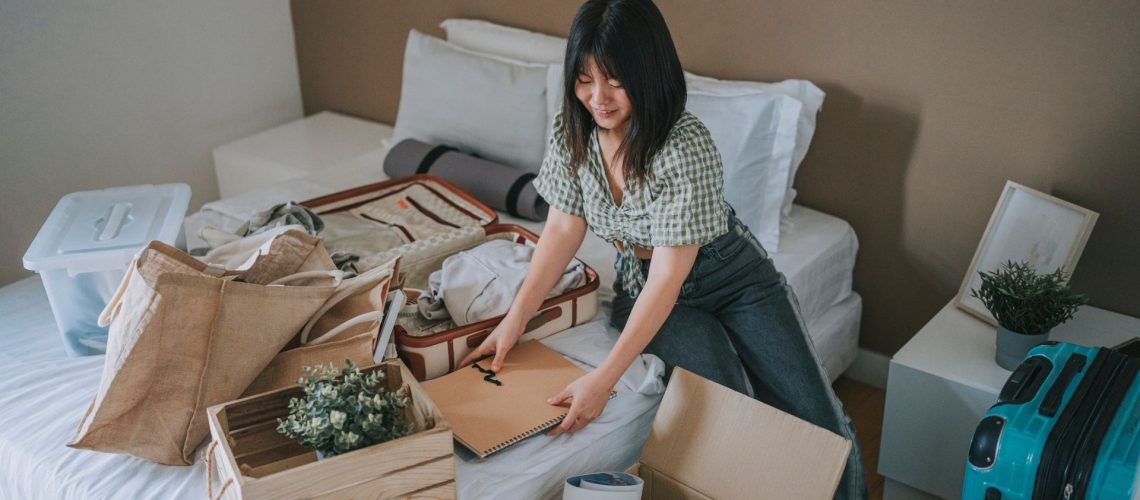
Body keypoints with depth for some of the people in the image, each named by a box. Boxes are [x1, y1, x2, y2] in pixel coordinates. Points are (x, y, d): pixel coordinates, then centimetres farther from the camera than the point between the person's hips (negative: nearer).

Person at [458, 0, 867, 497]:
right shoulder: (572, 130, -12)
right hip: (642, 285, 3)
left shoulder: (686, 146, -29)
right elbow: (564, 227, -4)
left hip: (734, 279, -3)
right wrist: (515, 319, -13)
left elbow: (669, 275, -29)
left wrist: (605, 378, -34)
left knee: (818, 423, -13)